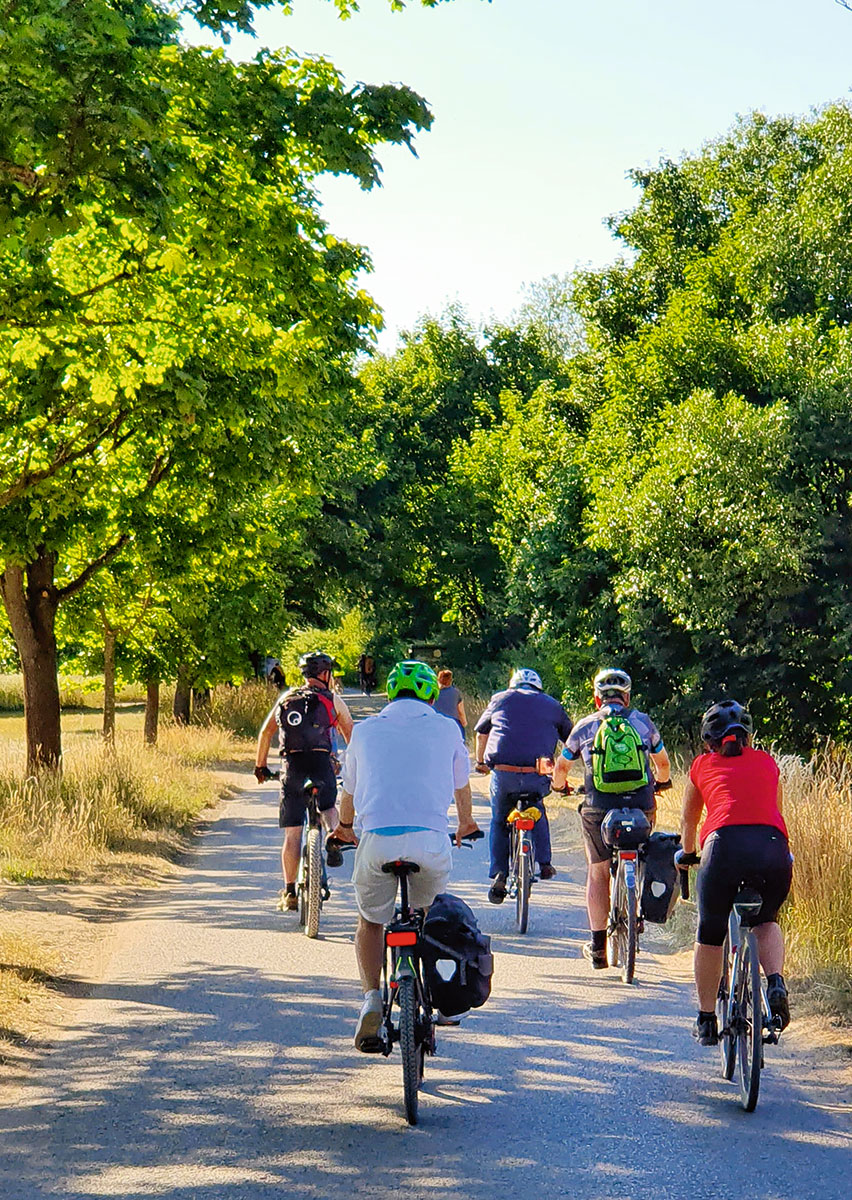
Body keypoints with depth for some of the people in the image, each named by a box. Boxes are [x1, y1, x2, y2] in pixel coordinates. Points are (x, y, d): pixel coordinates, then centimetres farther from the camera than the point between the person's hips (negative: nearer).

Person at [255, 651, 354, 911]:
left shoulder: (286, 698, 17)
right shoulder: (333, 700, 10)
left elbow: (265, 733, 15)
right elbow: (351, 737, 13)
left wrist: (260, 766, 23)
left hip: (291, 765, 2)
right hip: (321, 763, -1)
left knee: (292, 833, 4)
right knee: (328, 807, 26)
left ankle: (289, 893, 3)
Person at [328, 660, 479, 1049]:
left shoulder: (366, 730, 19)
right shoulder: (445, 729, 17)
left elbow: (349, 790, 33)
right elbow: (461, 786, 33)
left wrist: (345, 826, 55)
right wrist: (465, 823, 55)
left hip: (377, 839, 0)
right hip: (431, 841, 0)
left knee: (371, 922, 21)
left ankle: (371, 998, 0)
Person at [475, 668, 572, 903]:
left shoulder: (500, 699, 19)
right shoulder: (552, 705, 19)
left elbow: (481, 733, 27)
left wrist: (480, 762, 43)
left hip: (502, 774, -1)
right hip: (536, 777, 1)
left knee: (499, 821, 18)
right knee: (537, 812, 29)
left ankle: (499, 874, 6)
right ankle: (544, 863, 19)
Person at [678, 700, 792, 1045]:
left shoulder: (703, 765, 24)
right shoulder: (767, 763, 27)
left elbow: (688, 821, 38)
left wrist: (687, 854, 58)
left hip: (726, 845, -1)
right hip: (773, 847, 1)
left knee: (710, 935, 20)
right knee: (766, 922, 28)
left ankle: (706, 1021, 25)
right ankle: (776, 982, 2)